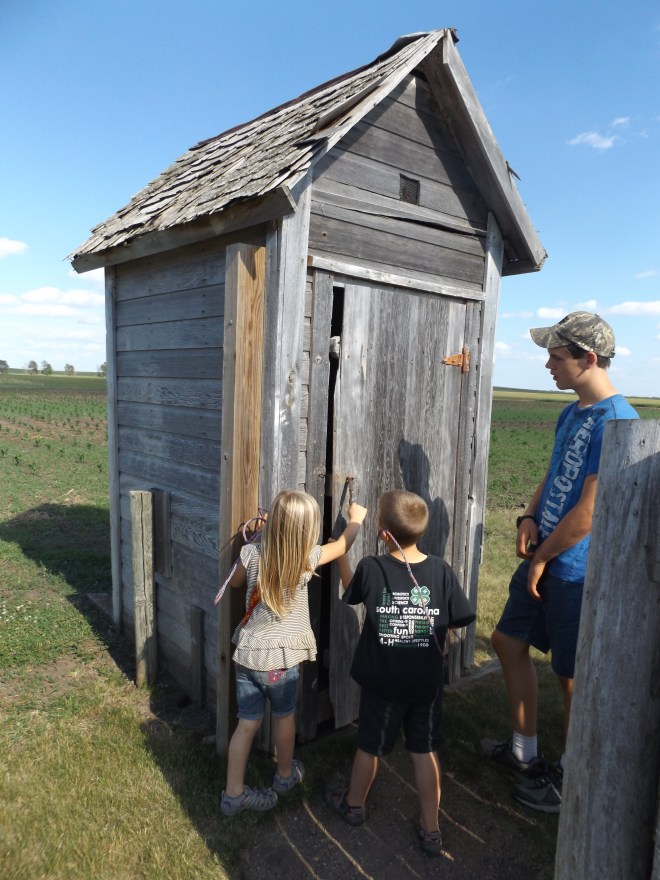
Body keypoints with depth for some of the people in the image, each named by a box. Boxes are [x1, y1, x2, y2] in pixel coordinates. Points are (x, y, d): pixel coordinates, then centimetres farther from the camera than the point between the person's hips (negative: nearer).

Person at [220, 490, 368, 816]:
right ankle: (286, 775, 43)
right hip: (280, 658, -2)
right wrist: (356, 519, 23)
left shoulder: (252, 553, -8)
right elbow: (341, 545, 4)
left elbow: (234, 581, 13)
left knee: (247, 723, 14)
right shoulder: (305, 558, -14)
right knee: (284, 716, 21)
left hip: (247, 652, 3)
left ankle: (233, 793, 24)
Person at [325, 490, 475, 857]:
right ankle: (431, 828, 33)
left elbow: (351, 593, 2)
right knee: (426, 751, 19)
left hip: (382, 683, -1)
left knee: (370, 747, 20)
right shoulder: (441, 570, -15)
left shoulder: (371, 568, -20)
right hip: (427, 682, 2)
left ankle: (354, 804, 45)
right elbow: (461, 619, -4)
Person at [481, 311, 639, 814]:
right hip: (543, 557, 9)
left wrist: (542, 557, -12)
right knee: (508, 642, 17)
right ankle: (525, 751, 37)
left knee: (574, 677, 8)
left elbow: (588, 512, -23)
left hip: (577, 570, -9)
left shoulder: (616, 422, -22)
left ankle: (568, 780, 31)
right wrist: (529, 518, -1)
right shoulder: (573, 413, 8)